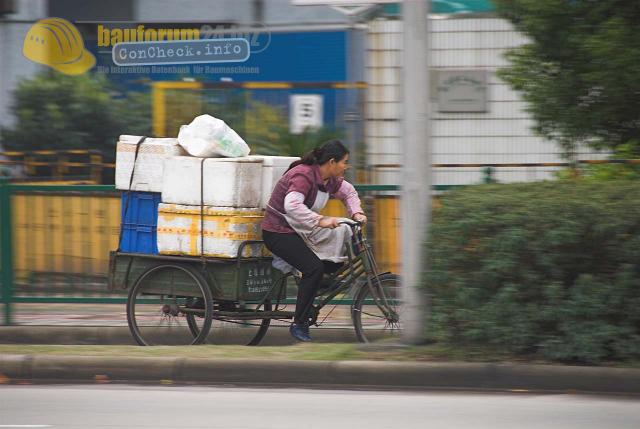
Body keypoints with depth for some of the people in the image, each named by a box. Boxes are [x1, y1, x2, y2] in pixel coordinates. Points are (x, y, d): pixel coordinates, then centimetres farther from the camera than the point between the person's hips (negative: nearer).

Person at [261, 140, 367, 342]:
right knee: (314, 268, -25)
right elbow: (292, 205, -39)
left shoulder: (330, 179, 3)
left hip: (300, 232, 9)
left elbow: (348, 191, 22)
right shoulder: (302, 175, -24)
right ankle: (299, 324, -20)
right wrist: (321, 220, -46)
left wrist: (356, 213, 5)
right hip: (279, 232, -9)